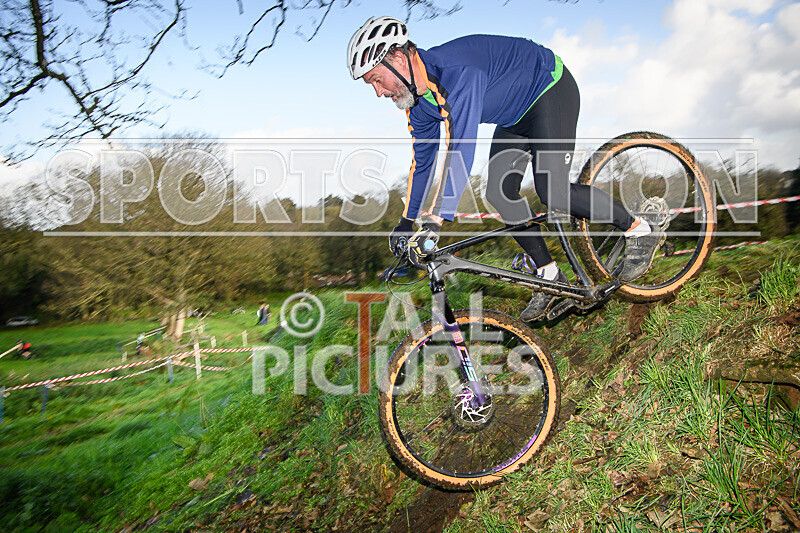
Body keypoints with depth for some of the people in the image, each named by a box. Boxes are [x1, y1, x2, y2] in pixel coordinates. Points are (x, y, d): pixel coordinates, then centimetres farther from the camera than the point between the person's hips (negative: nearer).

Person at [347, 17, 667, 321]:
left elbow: (461, 149, -44)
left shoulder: (455, 71, -35)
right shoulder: (419, 102, -6)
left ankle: (640, 230, 1)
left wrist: (434, 223, -48)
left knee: (552, 191, -21)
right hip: (516, 114, 8)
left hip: (551, 90, -8)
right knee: (499, 195, -4)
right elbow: (422, 160, 6)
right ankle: (550, 276, 8)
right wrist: (406, 222, 10)